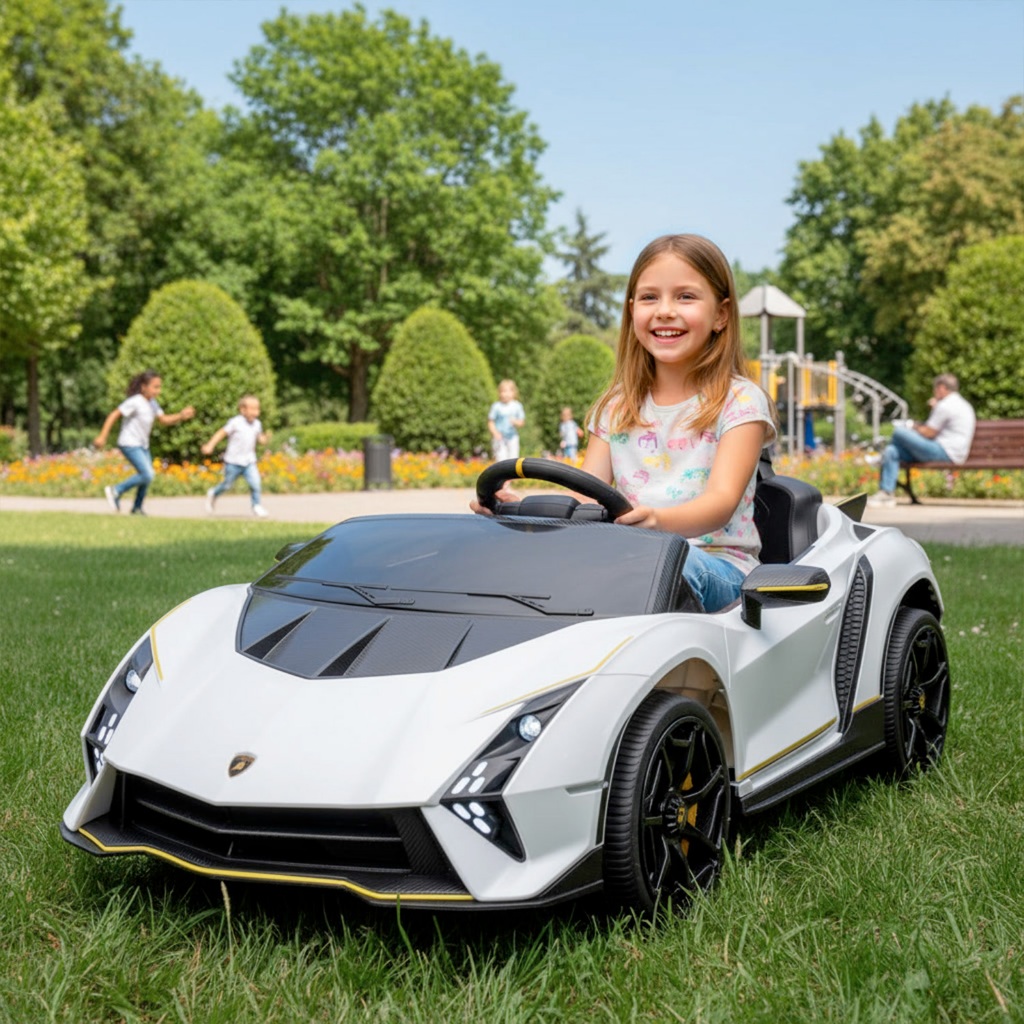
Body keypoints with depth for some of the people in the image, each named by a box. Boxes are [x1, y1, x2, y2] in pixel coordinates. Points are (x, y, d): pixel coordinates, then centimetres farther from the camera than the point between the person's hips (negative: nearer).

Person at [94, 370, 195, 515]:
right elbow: (114, 415, -17)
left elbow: (163, 420, 10)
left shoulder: (152, 403, 7)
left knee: (147, 476, 7)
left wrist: (181, 416, -6)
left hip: (142, 446, 8)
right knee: (147, 475, -16)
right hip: (130, 444, -8)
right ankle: (115, 491, -3)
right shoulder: (135, 402, -17)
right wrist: (102, 436, -19)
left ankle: (137, 508, 21)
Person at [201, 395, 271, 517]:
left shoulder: (257, 424, 3)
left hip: (249, 461, 4)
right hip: (234, 461, -4)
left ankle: (257, 505, 1)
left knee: (255, 482, -14)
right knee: (227, 485, 10)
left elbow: (260, 440, 13)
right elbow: (222, 433, -9)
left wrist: (266, 438, -10)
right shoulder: (235, 422, -13)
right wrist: (210, 446, -15)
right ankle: (214, 494, 40)